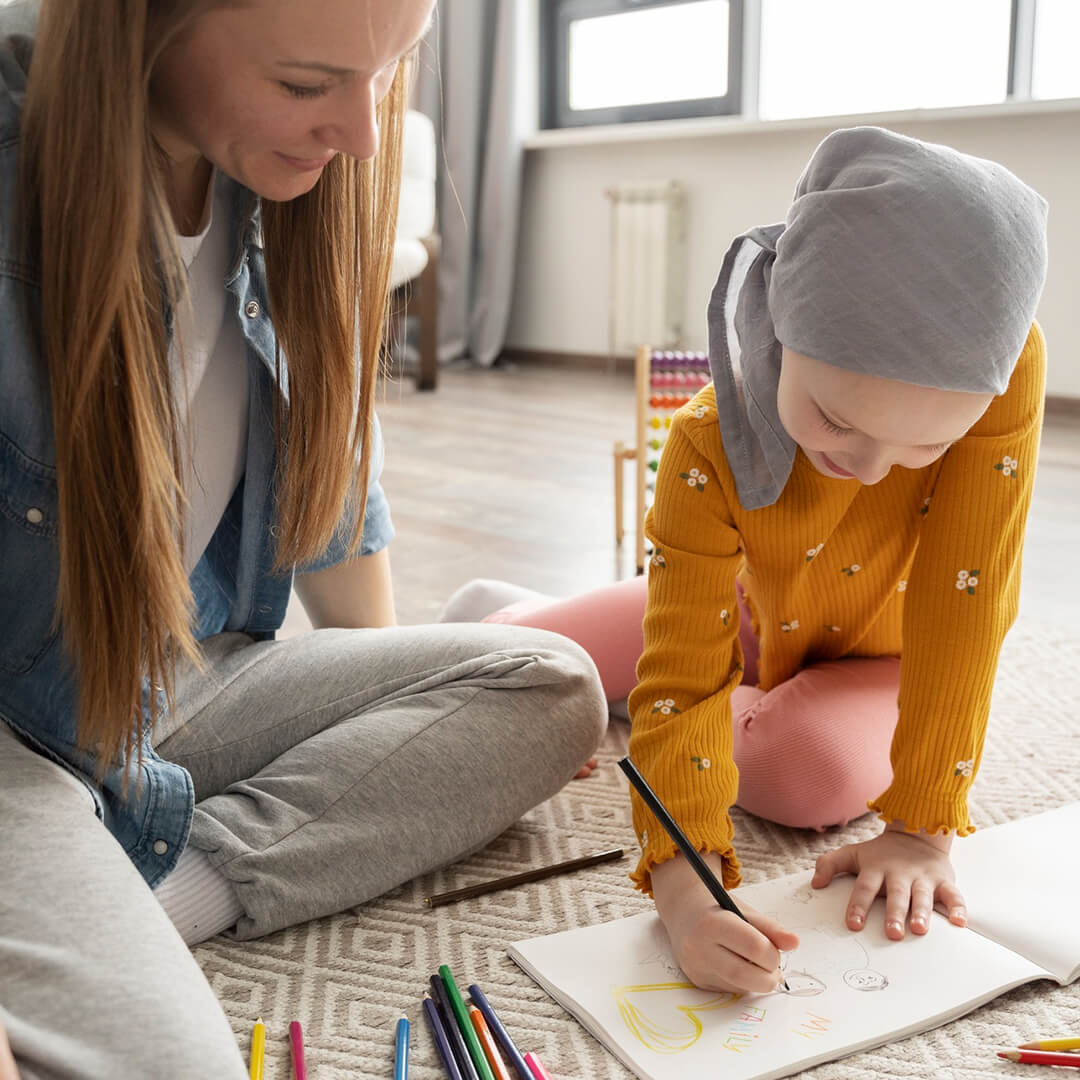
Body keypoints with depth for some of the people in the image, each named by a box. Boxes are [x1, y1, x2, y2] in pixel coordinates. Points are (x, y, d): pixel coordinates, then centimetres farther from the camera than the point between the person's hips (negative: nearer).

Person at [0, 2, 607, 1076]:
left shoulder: (280, 185, -3)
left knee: (550, 692, -8)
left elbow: (328, 472, 11)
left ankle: (154, 898, -12)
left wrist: (396, 734, 16)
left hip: (183, 683, 8)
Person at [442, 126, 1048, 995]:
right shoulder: (709, 445, -37)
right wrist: (684, 883, -52)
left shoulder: (1006, 367, -38)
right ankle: (510, 613, 33)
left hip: (895, 654, 0)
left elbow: (963, 603, -35)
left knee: (816, 773, -35)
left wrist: (920, 828, -36)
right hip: (760, 616, 1)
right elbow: (682, 674, -38)